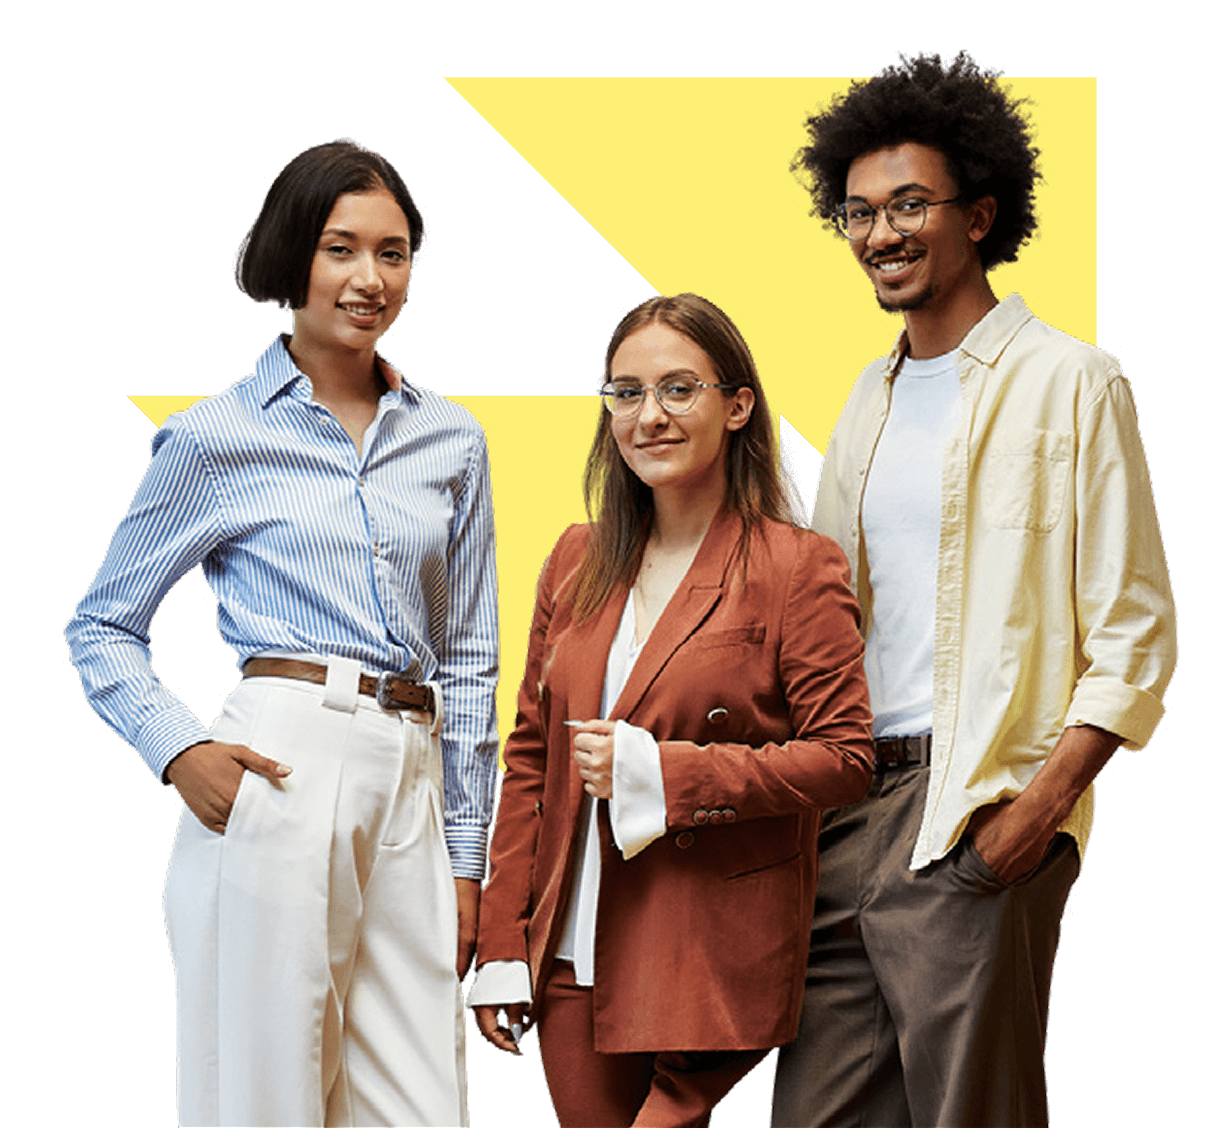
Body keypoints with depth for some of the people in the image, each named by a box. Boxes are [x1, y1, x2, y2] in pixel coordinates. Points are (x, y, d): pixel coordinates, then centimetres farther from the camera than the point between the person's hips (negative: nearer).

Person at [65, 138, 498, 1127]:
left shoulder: (450, 441, 14)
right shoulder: (217, 437, 3)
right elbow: (103, 628, 9)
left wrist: (466, 859, 12)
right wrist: (178, 750, -9)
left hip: (412, 787, 4)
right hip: (281, 776, -4)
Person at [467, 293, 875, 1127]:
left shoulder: (798, 569, -5)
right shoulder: (580, 560, 11)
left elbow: (844, 760, -10)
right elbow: (531, 756, 13)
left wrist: (659, 773, -17)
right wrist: (502, 947, 8)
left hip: (714, 963, -5)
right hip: (577, 957, 5)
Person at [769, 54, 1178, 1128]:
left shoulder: (1071, 383, -2)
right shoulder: (870, 401, 19)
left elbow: (1134, 637, -6)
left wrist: (1044, 800, -18)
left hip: (979, 819, -6)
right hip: (843, 809, 7)